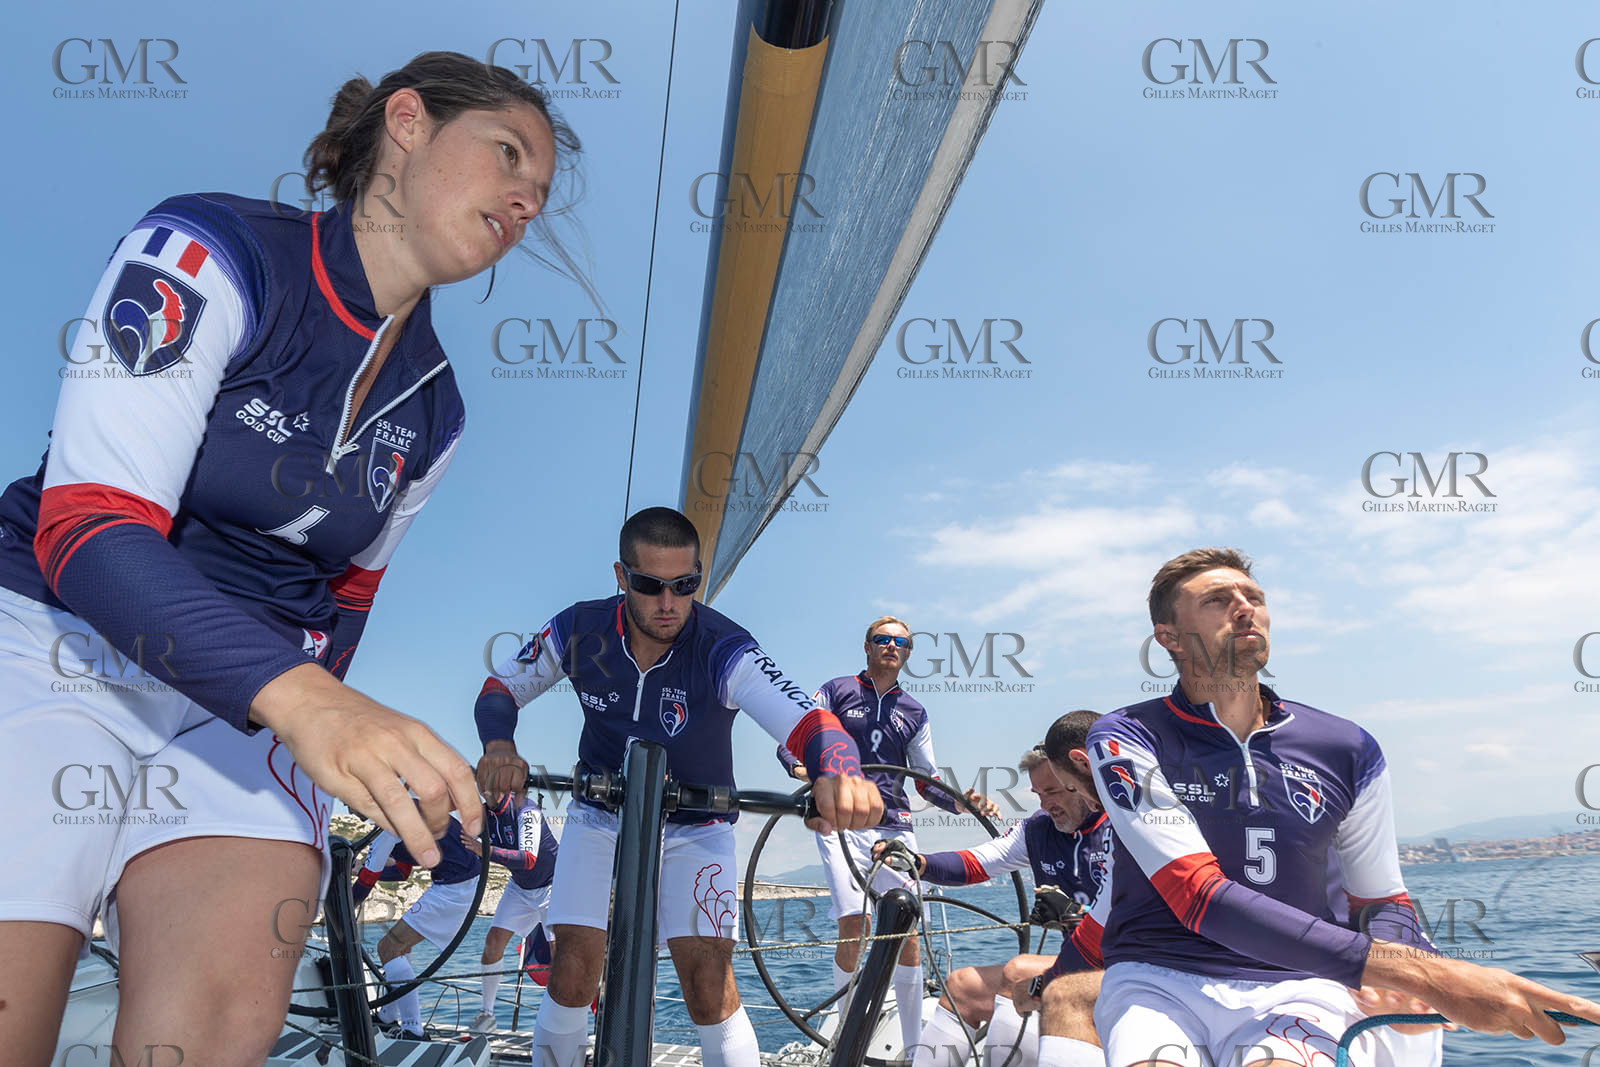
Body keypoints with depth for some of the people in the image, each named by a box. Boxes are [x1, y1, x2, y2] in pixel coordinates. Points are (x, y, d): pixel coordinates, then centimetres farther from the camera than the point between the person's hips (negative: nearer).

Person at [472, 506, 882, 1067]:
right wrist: (498, 745, -25)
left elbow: (809, 721, -38)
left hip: (695, 826, -2)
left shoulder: (722, 650, -27)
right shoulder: (580, 630, -17)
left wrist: (840, 772, -61)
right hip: (600, 815, 2)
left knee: (708, 982, -15)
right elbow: (501, 688, -2)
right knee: (572, 973, -7)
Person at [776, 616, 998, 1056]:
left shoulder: (914, 712, 18)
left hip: (895, 827, 3)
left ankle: (913, 1045, 12)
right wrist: (799, 767, -18)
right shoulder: (836, 691, 9)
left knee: (908, 932, -3)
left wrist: (964, 802, 0)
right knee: (853, 922, -18)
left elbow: (928, 781, 19)